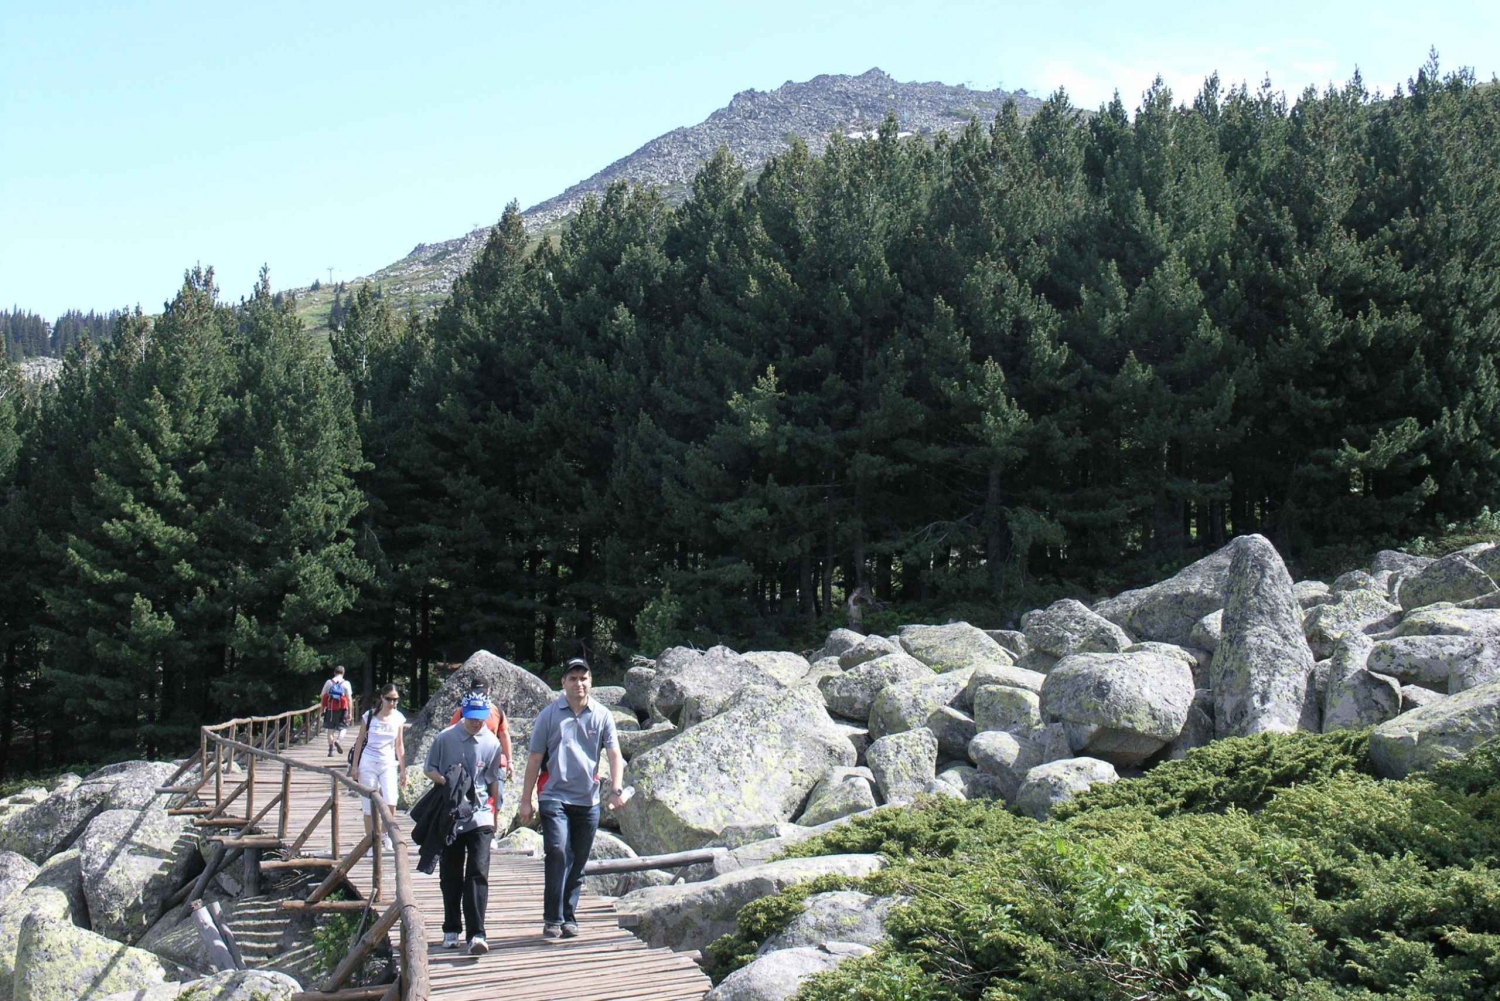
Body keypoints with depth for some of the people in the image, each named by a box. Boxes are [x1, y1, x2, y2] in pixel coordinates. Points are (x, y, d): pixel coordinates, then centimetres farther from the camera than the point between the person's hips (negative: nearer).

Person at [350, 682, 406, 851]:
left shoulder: (399, 718, 2)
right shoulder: (369, 716, -4)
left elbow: (399, 744, 9)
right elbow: (360, 741, 3)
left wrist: (403, 769, 9)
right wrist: (355, 766, 1)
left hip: (388, 763, 1)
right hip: (368, 763, -1)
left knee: (391, 803, -17)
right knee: (369, 806, 2)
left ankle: (386, 834, 6)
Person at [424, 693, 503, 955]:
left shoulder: (492, 743, -1)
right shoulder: (444, 739, -4)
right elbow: (429, 768, 7)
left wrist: (495, 811, 15)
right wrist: (443, 781, -14)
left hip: (480, 817, -1)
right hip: (450, 817, 1)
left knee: (478, 873, -11)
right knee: (450, 876, 10)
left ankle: (476, 934, -13)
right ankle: (451, 930, 24)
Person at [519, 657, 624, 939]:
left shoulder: (602, 715, 6)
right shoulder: (549, 715, 2)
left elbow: (614, 754, 0)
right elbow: (535, 759, 5)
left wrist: (616, 789, -15)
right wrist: (526, 800, 4)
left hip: (588, 801, 2)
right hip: (554, 798, -2)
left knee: (578, 864, 9)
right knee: (558, 853, -18)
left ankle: (569, 918, 21)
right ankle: (552, 919, -11)